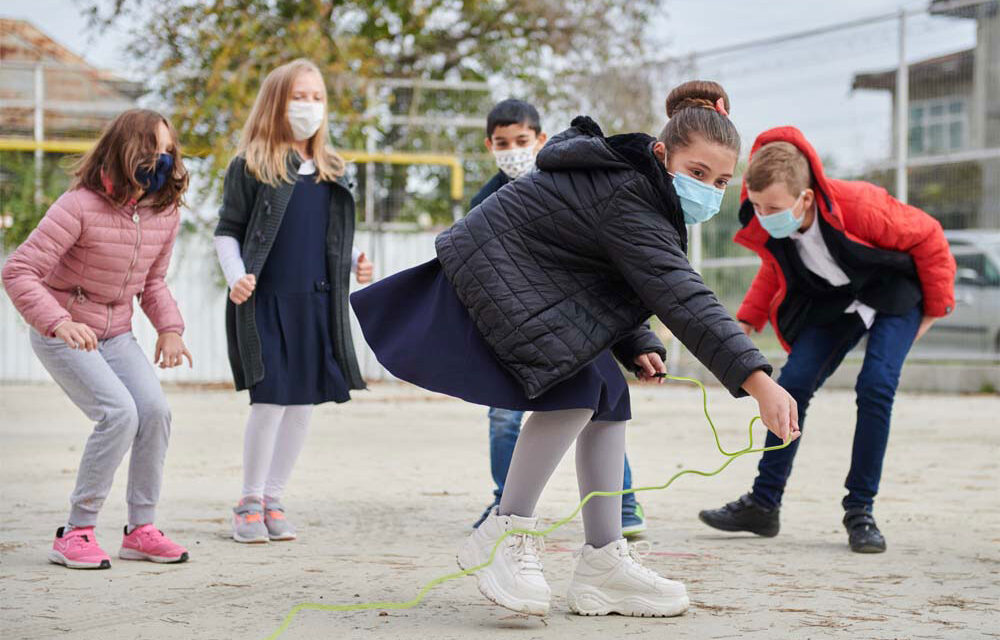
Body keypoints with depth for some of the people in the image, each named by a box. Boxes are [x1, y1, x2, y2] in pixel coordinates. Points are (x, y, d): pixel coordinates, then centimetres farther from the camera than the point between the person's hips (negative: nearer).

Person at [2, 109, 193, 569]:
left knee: (155, 409, -15)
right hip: (61, 336, -6)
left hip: (116, 336, 6)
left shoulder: (165, 213, -4)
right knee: (119, 412, -23)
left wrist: (169, 327, -4)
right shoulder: (79, 207, -24)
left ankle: (141, 529, 0)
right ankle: (76, 532, -10)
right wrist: (59, 322, -38)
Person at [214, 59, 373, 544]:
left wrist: (354, 263, 5)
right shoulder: (250, 165, 0)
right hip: (265, 300, -5)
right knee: (271, 400, -9)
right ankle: (249, 503, 6)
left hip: (317, 303, 5)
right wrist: (236, 277, -14)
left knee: (303, 403, 5)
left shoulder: (330, 170, 15)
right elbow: (226, 232, 0)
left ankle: (273, 499, 17)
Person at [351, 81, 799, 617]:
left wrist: (635, 348, 0)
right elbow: (681, 298, -39)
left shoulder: (634, 182, 3)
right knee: (576, 390, -25)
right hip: (489, 276, -11)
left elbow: (627, 282, 15)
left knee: (609, 395, 2)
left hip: (532, 282, 11)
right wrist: (758, 381, -46)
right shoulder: (626, 201, -29)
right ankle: (504, 534, -13)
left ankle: (603, 564, 3)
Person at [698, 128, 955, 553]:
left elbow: (928, 238, -19)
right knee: (793, 384, -7)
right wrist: (748, 320, -4)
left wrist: (935, 308, -11)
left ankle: (860, 509, -13)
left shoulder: (861, 207, -36)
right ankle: (763, 504, 2)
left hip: (894, 292, -5)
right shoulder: (768, 228, -19)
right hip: (834, 300, 5)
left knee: (875, 386, -23)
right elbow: (775, 271, 6)